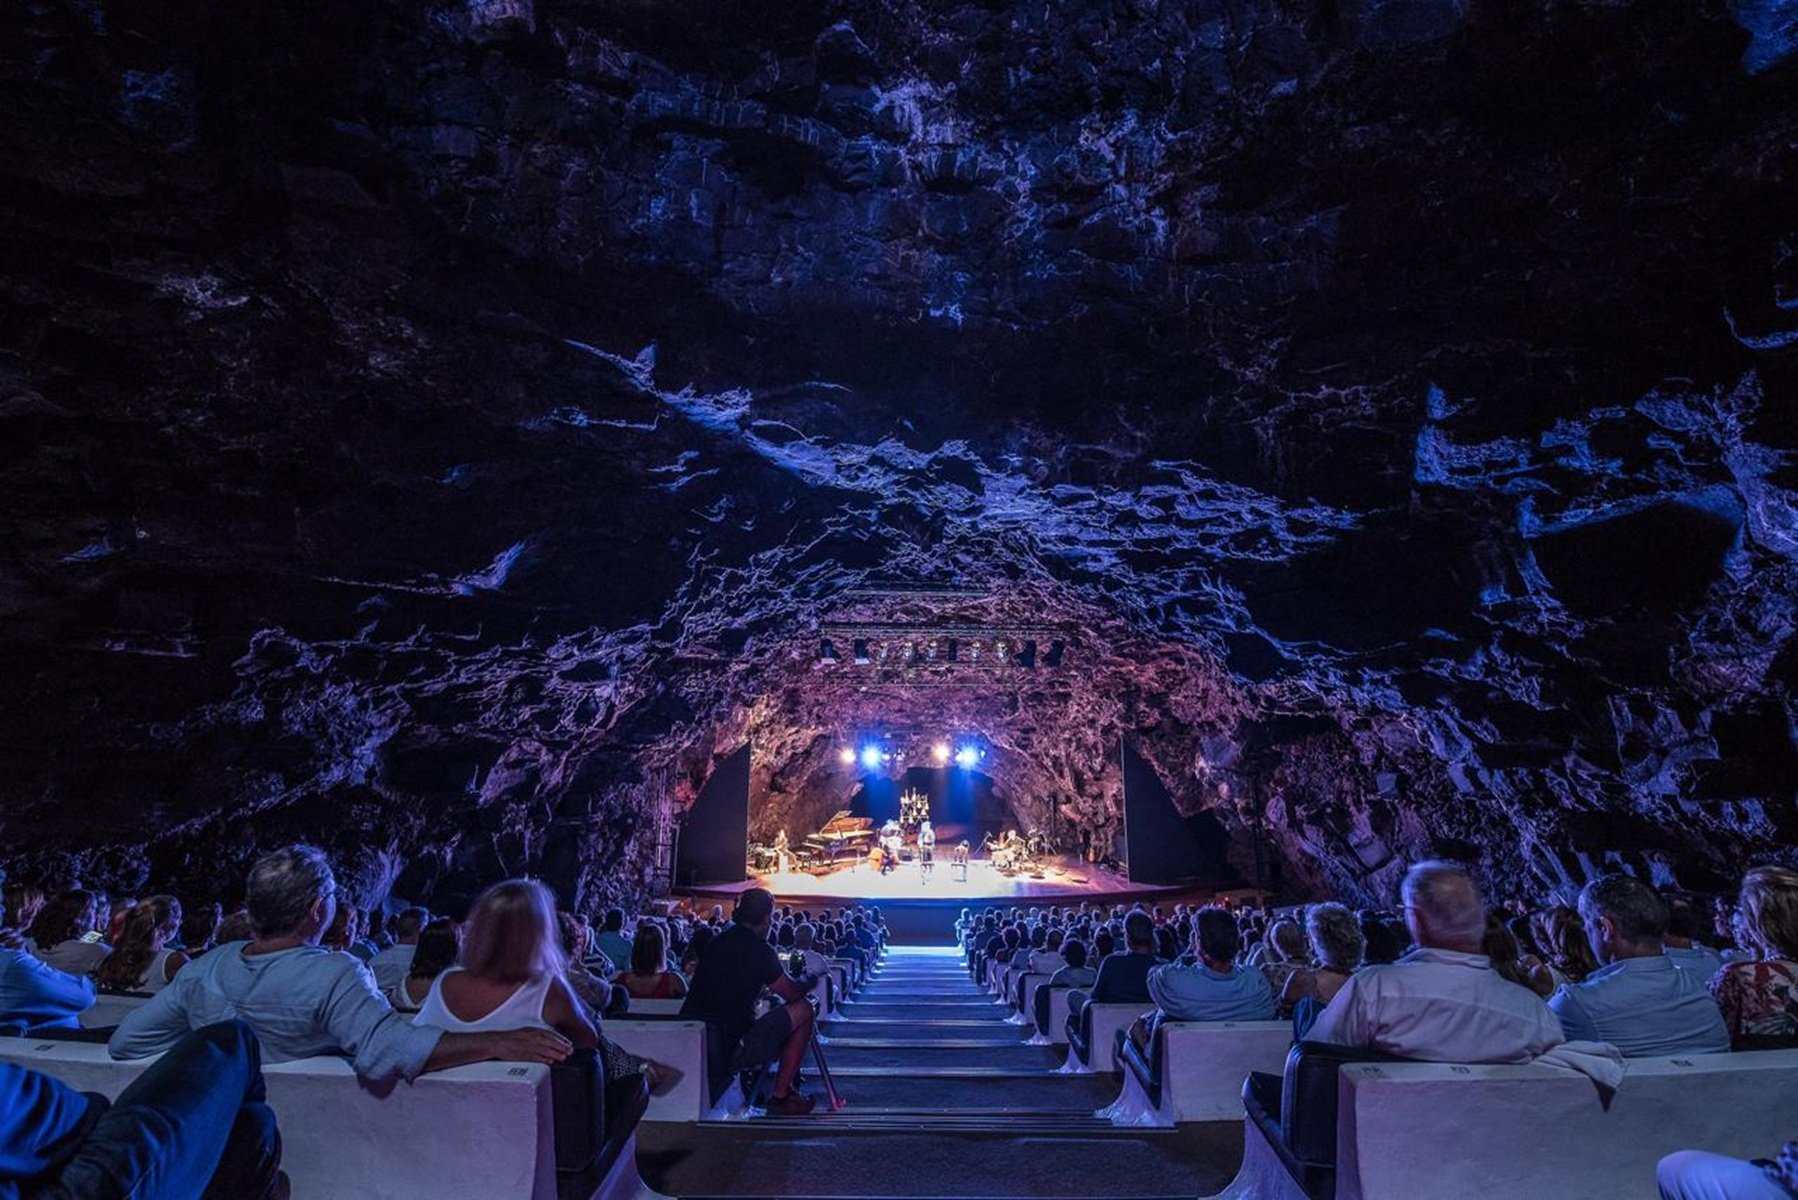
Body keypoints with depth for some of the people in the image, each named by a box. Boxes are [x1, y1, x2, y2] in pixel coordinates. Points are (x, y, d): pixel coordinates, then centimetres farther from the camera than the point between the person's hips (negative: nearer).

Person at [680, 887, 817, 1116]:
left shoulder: (716, 943, 9)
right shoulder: (760, 950, -12)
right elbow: (793, 994, -3)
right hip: (728, 1051, -8)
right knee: (803, 1009, 2)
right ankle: (781, 1096, 4)